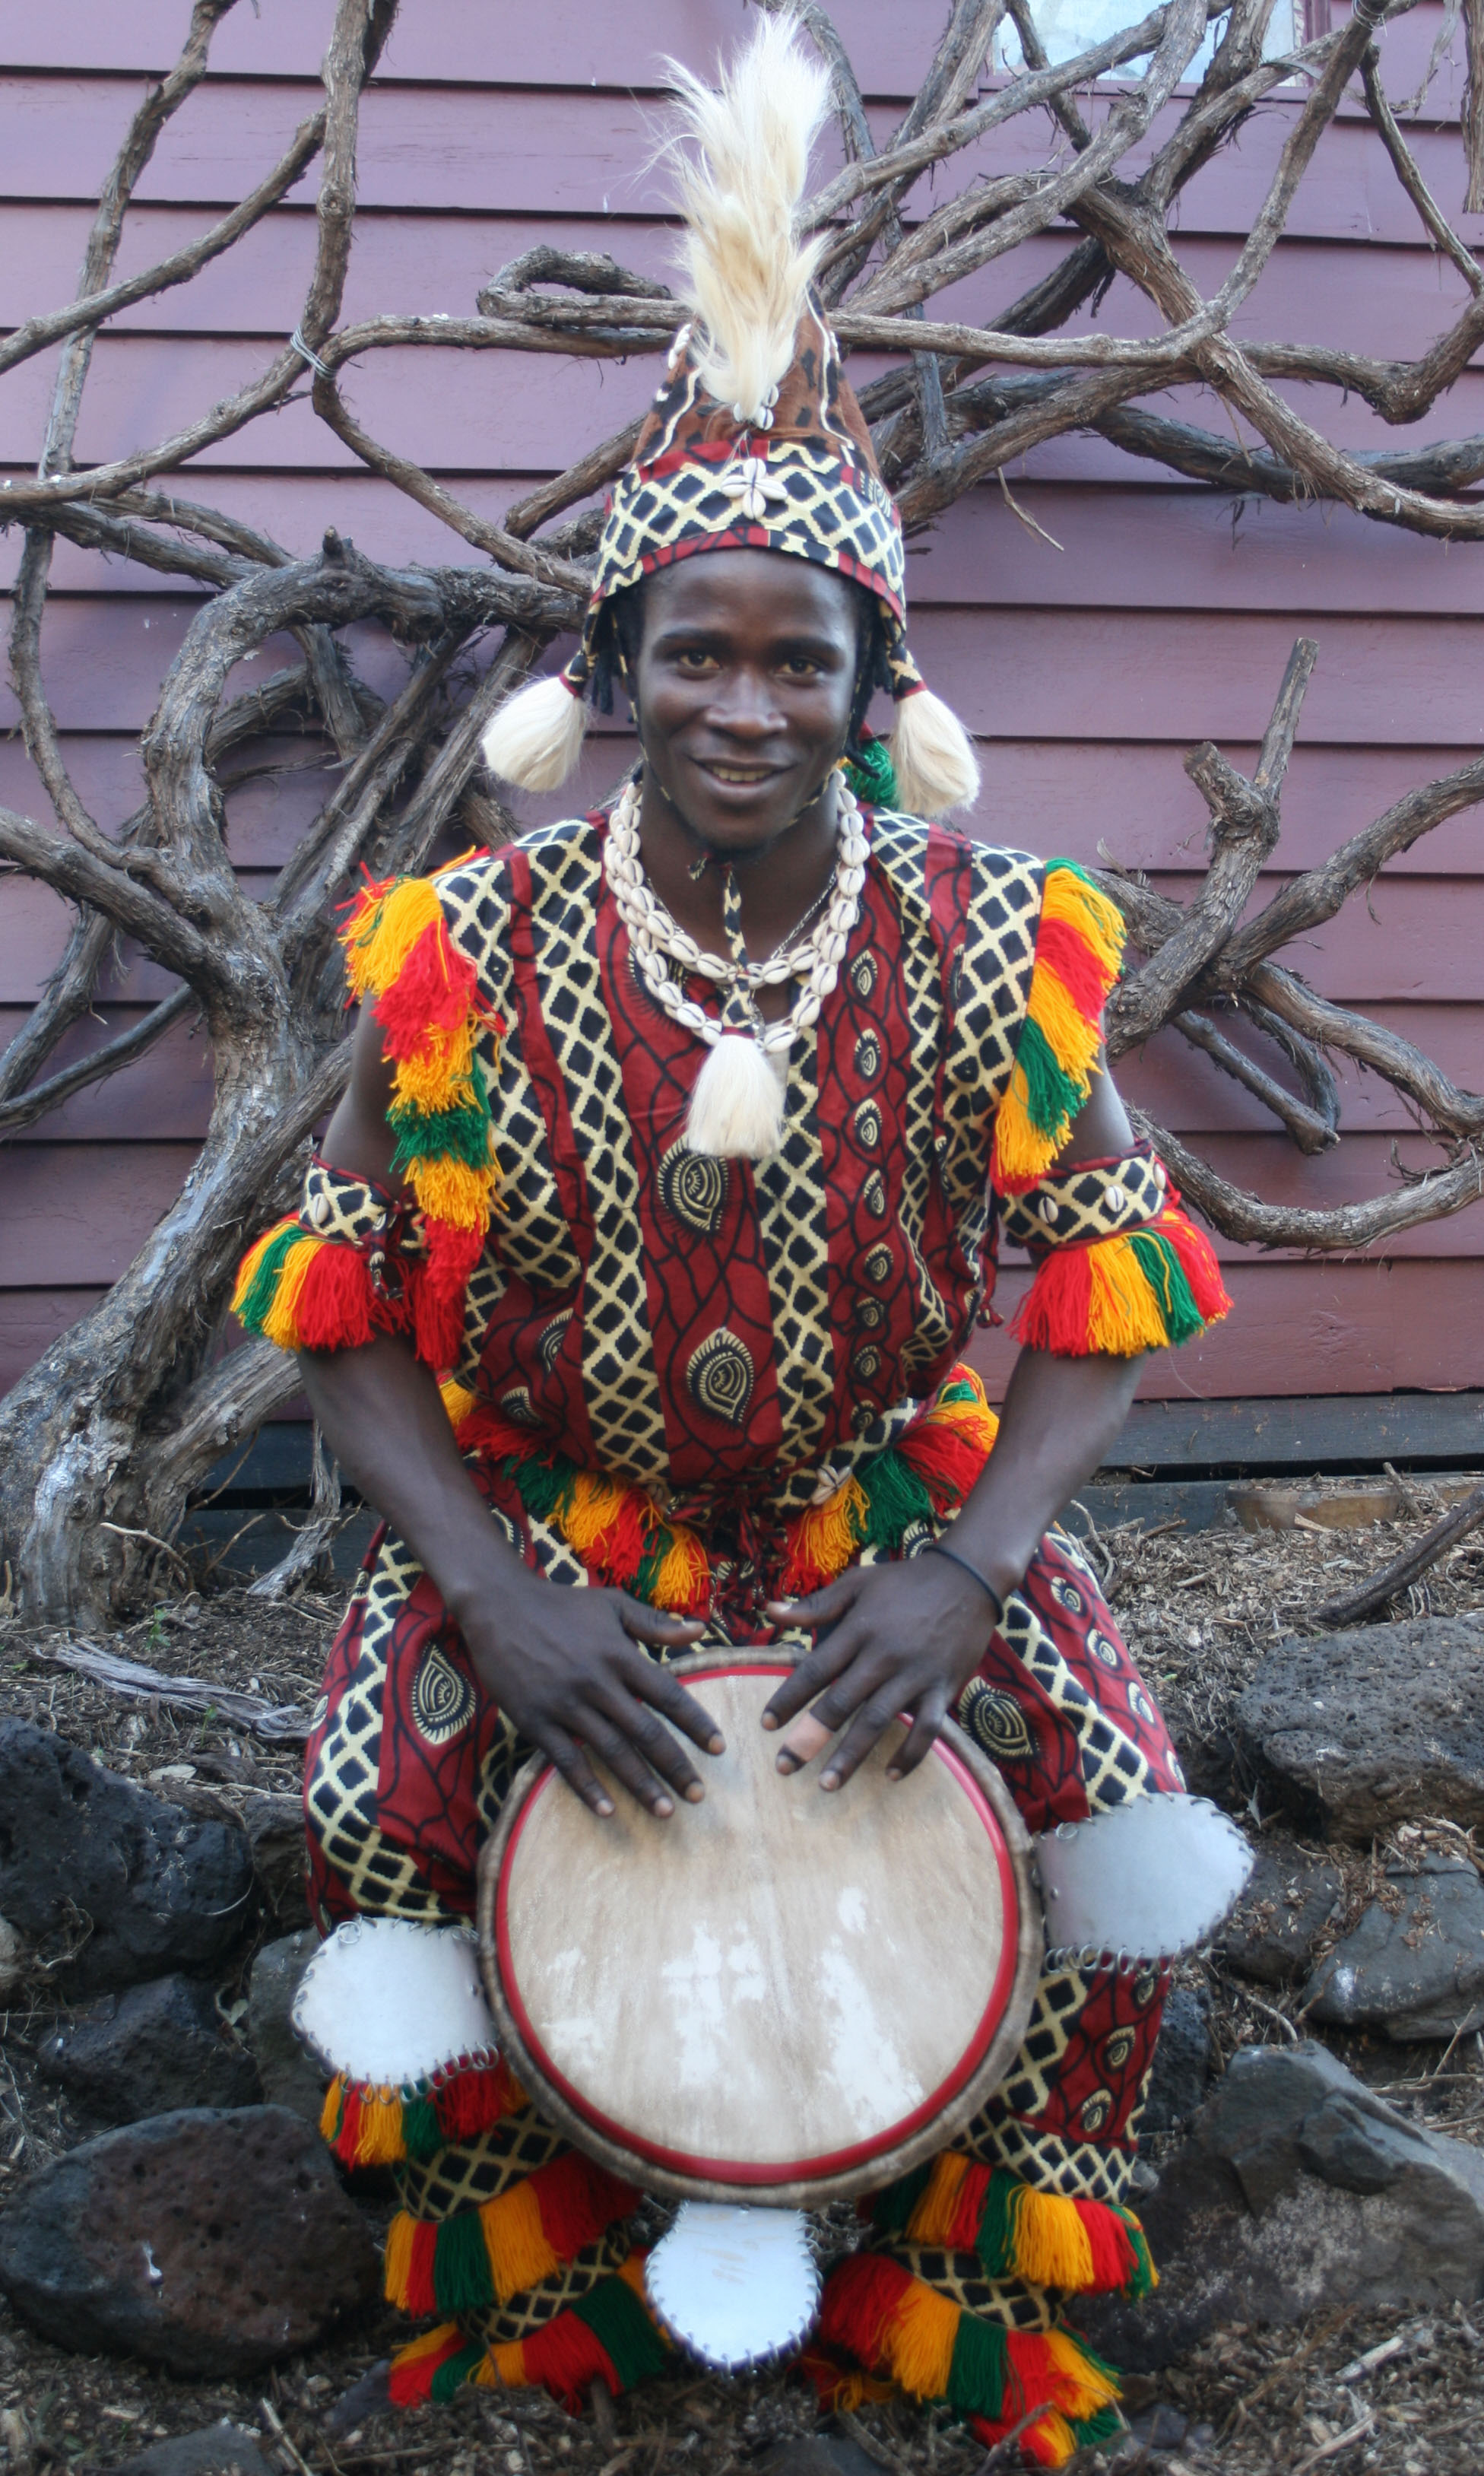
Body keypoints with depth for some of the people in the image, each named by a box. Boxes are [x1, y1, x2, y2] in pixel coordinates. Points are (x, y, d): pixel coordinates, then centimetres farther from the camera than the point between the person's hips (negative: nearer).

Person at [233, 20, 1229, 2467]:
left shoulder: (986, 939, -11)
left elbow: (1106, 1282, -8)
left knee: (1116, 1802, -20)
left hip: (908, 1506, 1)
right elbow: (347, 1306, -9)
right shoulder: (480, 952, -13)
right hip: (548, 1521, 0)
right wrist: (495, 1595, -23)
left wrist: (963, 1572, -24)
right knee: (384, 1798, -24)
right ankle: (519, 2275, 7)